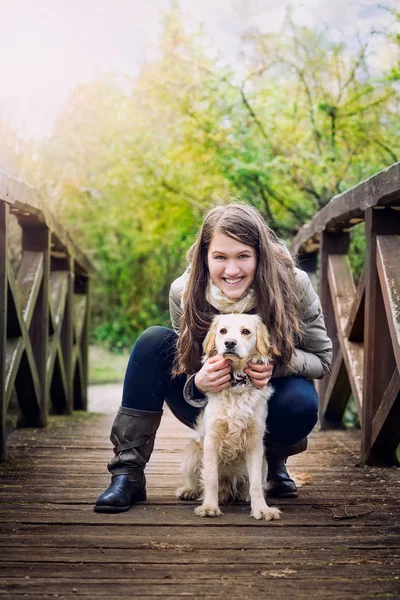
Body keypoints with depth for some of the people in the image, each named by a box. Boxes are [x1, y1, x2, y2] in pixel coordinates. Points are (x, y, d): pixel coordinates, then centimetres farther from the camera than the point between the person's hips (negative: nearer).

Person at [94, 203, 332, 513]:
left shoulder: (293, 285, -23)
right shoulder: (184, 292, -19)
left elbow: (322, 358, -11)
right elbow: (186, 371, -10)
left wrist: (278, 363, -33)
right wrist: (198, 383, -36)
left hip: (268, 399, -1)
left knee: (301, 403, -36)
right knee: (153, 340, -22)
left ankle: (274, 458, 2)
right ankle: (128, 473, -21)